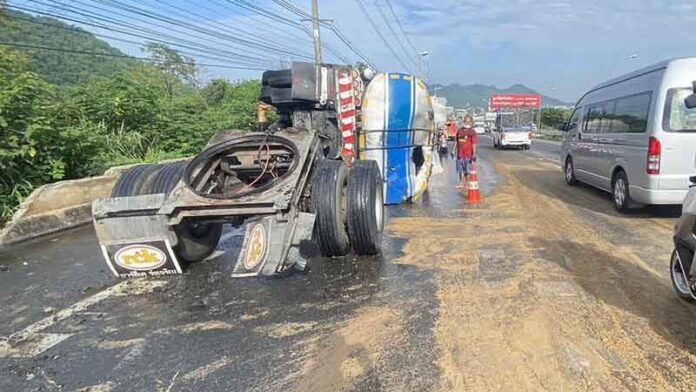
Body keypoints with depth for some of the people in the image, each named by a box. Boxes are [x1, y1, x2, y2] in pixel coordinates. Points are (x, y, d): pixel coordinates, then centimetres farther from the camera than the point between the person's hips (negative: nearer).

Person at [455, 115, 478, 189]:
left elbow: (474, 144, -9)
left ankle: (467, 183, 16)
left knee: (467, 170, 3)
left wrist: (474, 155, -13)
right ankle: (461, 183, 27)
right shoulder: (459, 131, 8)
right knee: (460, 169, 13)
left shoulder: (472, 132, -7)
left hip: (468, 154, -5)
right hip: (460, 154, 5)